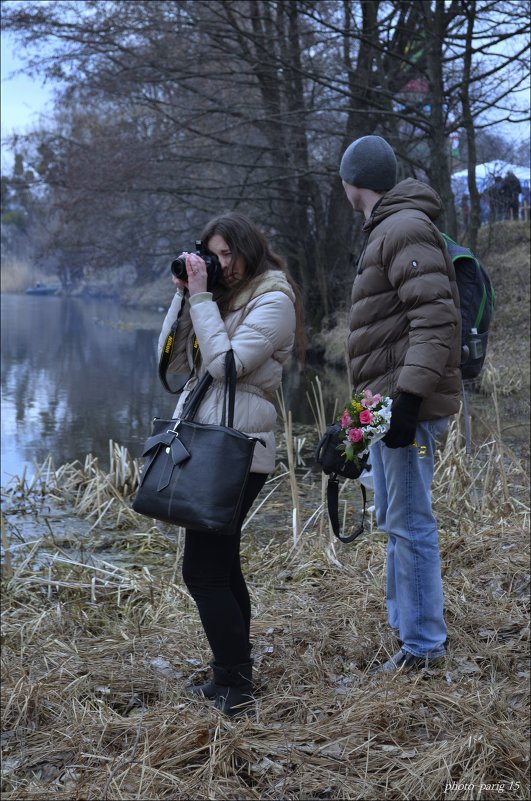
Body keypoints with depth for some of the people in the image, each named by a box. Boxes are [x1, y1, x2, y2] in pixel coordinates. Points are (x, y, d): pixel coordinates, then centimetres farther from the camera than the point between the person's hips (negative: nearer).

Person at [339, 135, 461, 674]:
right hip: (387, 403, 11)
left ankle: (423, 645, 3)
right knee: (393, 522, 18)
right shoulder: (387, 231, 19)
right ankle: (406, 626, 29)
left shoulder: (405, 230, -14)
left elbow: (436, 317, -24)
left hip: (409, 404, -11)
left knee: (409, 524, -5)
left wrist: (409, 395, -28)